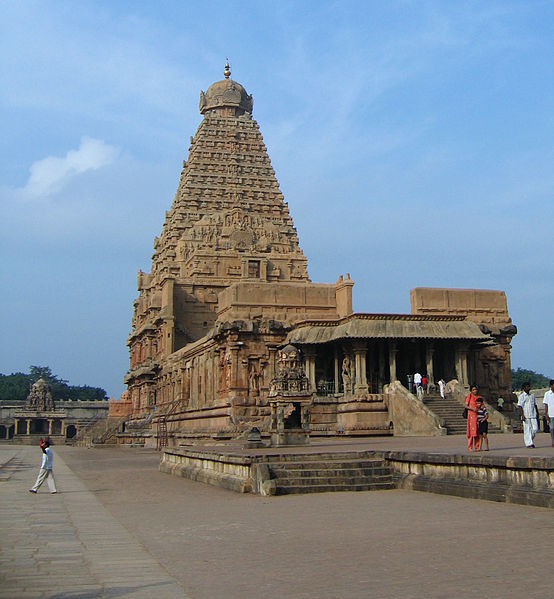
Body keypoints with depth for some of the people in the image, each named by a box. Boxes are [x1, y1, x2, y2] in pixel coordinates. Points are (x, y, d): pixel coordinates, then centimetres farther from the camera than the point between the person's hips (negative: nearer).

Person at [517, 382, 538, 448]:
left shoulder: (532, 395, 14)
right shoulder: (522, 396, -4)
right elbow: (520, 406, -9)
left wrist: (537, 413, 19)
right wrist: (522, 415, -16)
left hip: (533, 415, 5)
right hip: (526, 416, -5)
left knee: (535, 428, -2)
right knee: (527, 430, -4)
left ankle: (530, 440, 20)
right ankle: (528, 444, 1)